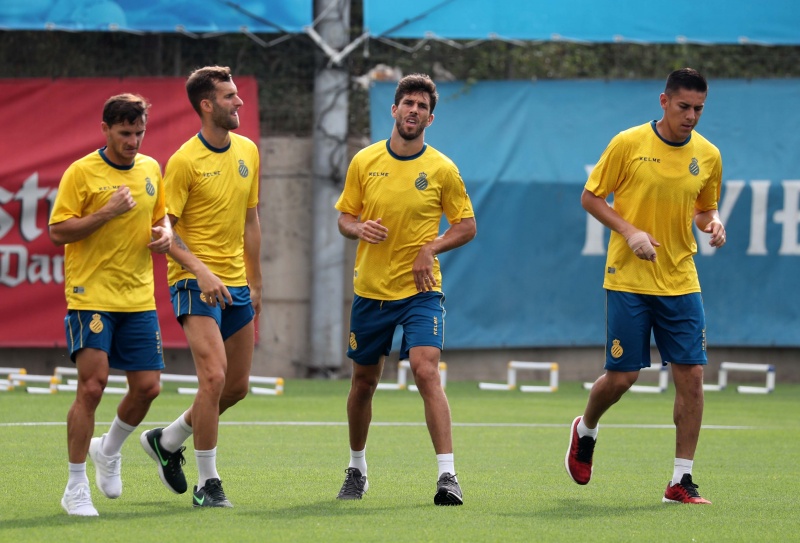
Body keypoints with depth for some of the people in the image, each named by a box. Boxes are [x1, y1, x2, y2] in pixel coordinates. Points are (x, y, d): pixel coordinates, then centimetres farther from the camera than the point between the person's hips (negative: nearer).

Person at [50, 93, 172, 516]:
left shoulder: (151, 170, 10)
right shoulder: (81, 172, -7)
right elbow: (57, 231, -10)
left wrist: (164, 233, 1)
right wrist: (106, 213, -20)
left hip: (138, 298, 5)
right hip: (91, 296, -5)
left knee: (147, 387, 2)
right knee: (92, 385, -12)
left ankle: (109, 450, 31)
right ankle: (76, 489, -3)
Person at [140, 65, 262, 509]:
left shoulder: (248, 152, 9)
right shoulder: (185, 161, -11)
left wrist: (254, 282, 18)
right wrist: (200, 271, -24)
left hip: (236, 284, 7)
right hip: (195, 283, -7)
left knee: (238, 384, 10)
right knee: (214, 377, -17)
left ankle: (167, 441, 31)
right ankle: (207, 484, -7)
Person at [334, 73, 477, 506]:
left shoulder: (442, 169, -3)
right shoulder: (364, 162, 2)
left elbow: (466, 226, 4)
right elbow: (344, 218, 9)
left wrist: (431, 248, -13)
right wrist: (360, 229, -14)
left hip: (420, 290, -3)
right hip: (370, 288, 3)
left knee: (426, 371, -20)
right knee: (364, 381, 12)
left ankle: (447, 475, -22)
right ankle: (356, 469, 32)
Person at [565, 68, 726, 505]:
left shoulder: (708, 155, 4)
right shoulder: (628, 144, -7)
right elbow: (590, 197, -1)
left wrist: (712, 223, -5)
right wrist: (629, 231, -14)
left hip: (680, 282, 3)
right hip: (628, 280, -3)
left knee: (691, 375, -5)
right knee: (622, 376, -1)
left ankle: (681, 481, 2)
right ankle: (585, 431, 33)